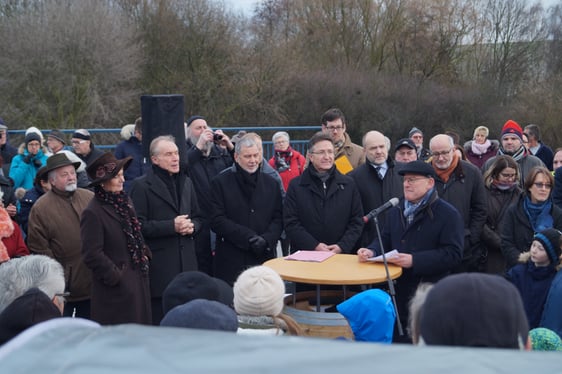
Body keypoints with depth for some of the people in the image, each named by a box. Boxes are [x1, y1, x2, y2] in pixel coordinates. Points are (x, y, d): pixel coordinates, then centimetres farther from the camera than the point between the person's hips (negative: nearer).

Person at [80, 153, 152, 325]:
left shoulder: (124, 201, 9)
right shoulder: (93, 213, -16)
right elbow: (92, 255, -17)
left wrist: (145, 255, 8)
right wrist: (116, 276, -14)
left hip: (138, 281, 8)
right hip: (116, 288, -8)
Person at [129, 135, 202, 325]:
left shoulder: (186, 182, 16)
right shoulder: (142, 185, -3)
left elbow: (197, 217, 22)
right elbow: (138, 225, -10)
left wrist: (192, 226, -1)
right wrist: (171, 226, -16)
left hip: (187, 262, 5)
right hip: (158, 265, -5)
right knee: (159, 320, -1)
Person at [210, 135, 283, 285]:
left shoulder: (271, 184, 14)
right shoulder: (220, 183, 3)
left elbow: (278, 219, 13)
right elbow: (217, 221, -5)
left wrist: (266, 239, -8)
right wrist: (249, 238, -12)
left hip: (264, 258, 3)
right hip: (231, 261, -3)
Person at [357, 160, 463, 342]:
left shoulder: (448, 214, -7)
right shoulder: (396, 210, 16)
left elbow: (453, 255, -15)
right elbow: (385, 240, 21)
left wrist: (414, 260, -22)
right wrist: (372, 251, -3)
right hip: (396, 291, 6)